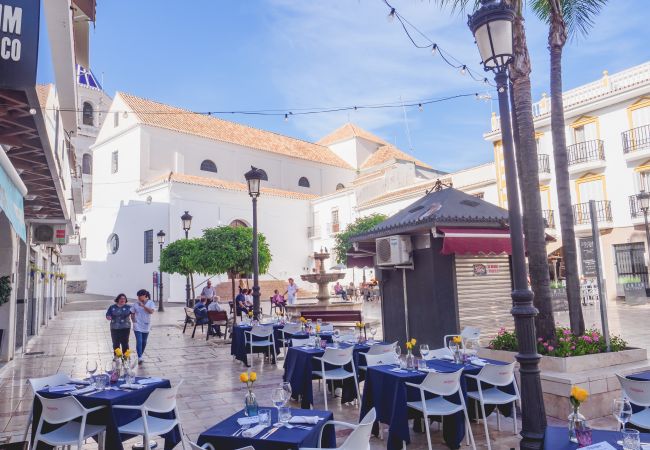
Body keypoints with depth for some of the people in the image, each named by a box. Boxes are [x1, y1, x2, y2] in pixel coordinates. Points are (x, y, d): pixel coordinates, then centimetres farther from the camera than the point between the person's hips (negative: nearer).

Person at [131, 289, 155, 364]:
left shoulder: (150, 303, -4)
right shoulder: (136, 304, 0)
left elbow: (151, 311, -19)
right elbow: (132, 313, 11)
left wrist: (143, 306, -25)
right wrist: (133, 320, -4)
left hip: (146, 326, 1)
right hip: (137, 326, -1)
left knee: (144, 342, 12)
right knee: (139, 341, -13)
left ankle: (141, 355, 30)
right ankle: (140, 357, -15)